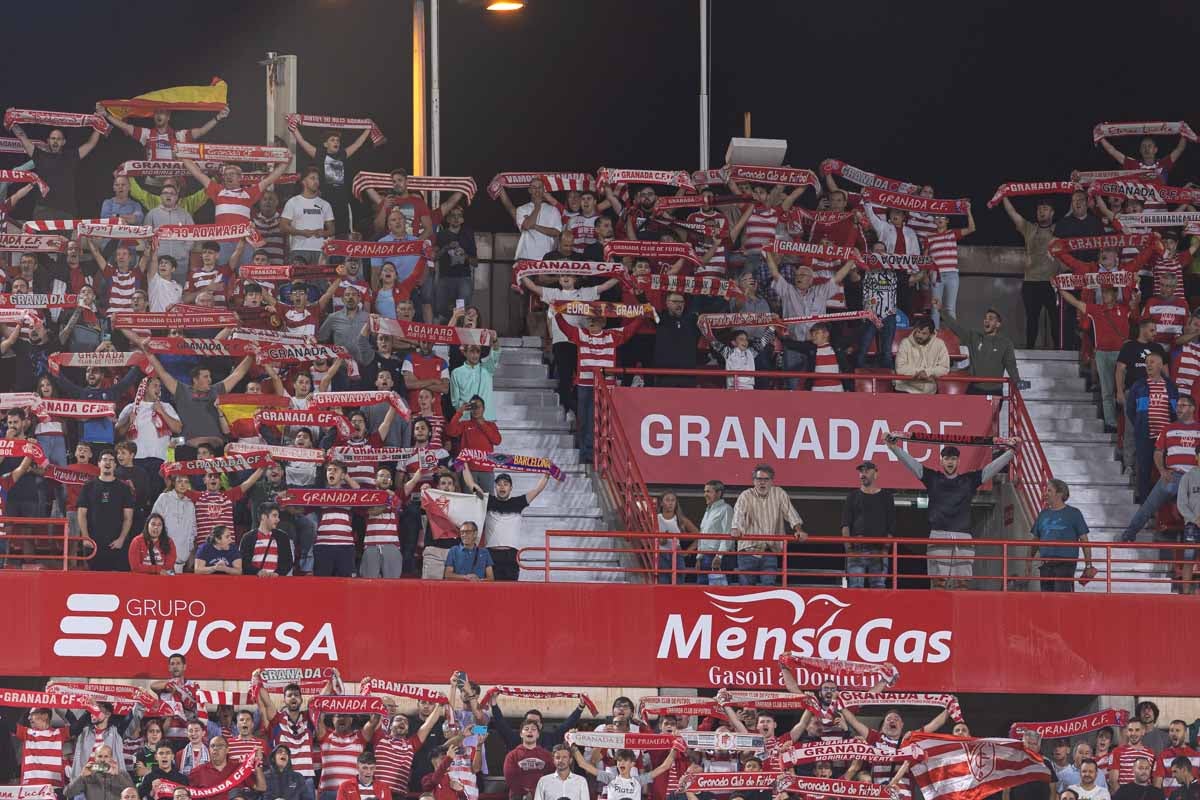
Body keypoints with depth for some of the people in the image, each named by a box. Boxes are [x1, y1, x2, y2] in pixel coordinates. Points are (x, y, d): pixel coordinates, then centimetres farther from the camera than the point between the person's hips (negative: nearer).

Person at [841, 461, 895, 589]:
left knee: (878, 586, -4)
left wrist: (885, 548, -3)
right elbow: (845, 525, 7)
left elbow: (891, 527, 8)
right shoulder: (853, 497, 14)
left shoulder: (886, 497, 12)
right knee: (854, 587, -8)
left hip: (879, 550, 0)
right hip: (856, 549, 0)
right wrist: (848, 547, -6)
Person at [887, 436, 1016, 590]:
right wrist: (894, 447, 0)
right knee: (938, 582, -7)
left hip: (963, 539, 1)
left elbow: (993, 467, 15)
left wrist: (1011, 451, 9)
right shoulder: (933, 479, 13)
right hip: (938, 537, -1)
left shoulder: (969, 480, 16)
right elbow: (910, 463, 9)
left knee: (962, 582, -4)